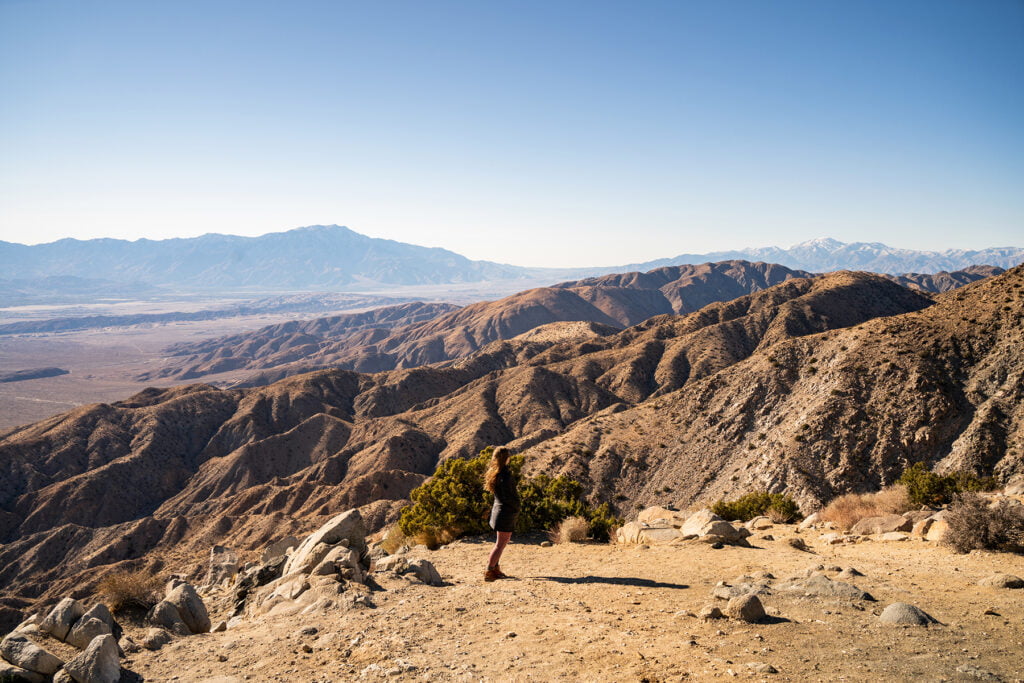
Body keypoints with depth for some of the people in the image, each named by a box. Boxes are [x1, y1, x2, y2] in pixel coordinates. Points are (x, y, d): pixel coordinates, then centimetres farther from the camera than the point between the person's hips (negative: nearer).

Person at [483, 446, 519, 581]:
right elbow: (507, 496, -23)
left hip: (498, 509, 9)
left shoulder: (493, 472, 7)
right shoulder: (505, 475, -22)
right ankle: (489, 572, 0)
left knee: (501, 542, 21)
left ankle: (495, 568, 26)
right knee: (501, 543, -1)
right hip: (506, 512, -9)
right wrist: (517, 508, -7)